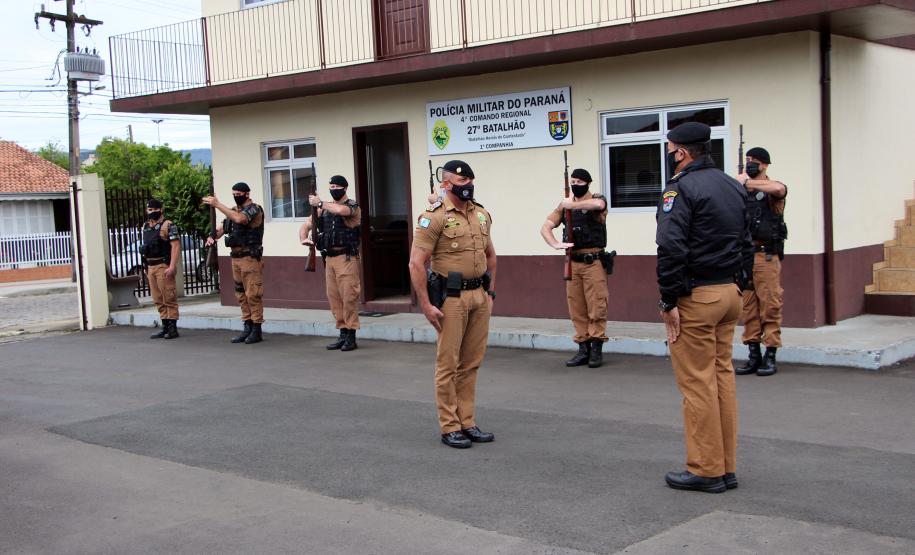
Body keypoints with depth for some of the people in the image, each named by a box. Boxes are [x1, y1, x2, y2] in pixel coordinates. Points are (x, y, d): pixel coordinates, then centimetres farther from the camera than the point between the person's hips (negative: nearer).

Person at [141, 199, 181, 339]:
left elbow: (176, 246, -13)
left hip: (164, 266, -7)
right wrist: (146, 268, 17)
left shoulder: (168, 225, -6)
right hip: (151, 267, 7)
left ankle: (173, 328, -2)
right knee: (158, 300, 9)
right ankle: (165, 328, 15)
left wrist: (172, 267, -21)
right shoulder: (145, 227, 16)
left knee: (169, 298, -6)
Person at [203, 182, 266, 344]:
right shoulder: (234, 210, 16)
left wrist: (217, 204, -24)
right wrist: (213, 236, -10)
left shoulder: (254, 209, -9)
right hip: (235, 257, 8)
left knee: (253, 293, -7)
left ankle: (256, 331, -3)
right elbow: (222, 227, 13)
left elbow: (239, 219, -28)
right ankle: (247, 328, 17)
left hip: (250, 257, -8)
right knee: (241, 294, 10)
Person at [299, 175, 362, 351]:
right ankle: (343, 334, 14)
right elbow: (306, 225, 14)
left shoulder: (352, 206, -3)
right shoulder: (323, 209, 15)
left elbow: (340, 210, -26)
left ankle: (351, 336, -3)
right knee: (334, 297, 6)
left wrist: (320, 203, -13)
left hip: (346, 257, -6)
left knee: (349, 297, -8)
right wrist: (304, 238, -8)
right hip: (329, 258, 6)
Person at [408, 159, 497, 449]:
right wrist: (426, 305, -16)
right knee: (448, 364, 1)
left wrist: (490, 291, 17)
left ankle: (467, 423, 21)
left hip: (479, 296, 7)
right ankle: (449, 428, 8)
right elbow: (416, 263, -14)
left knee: (471, 364, 11)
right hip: (451, 298, -7)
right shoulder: (435, 217, -10)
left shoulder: (481, 214, 11)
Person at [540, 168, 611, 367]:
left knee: (596, 307, -5)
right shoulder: (565, 205, 13)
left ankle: (596, 349, 2)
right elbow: (546, 227, 7)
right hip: (573, 263, 5)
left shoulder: (596, 199, -1)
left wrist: (573, 205, -15)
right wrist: (555, 244, -12)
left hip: (593, 262, -5)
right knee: (577, 310, 6)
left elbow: (598, 204, -28)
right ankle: (583, 349, 13)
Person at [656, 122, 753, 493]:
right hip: (729, 294, 9)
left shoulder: (681, 188, -12)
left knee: (697, 382, -3)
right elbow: (747, 243, 18)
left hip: (695, 296, -9)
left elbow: (671, 249, -19)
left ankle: (706, 471, 2)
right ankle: (726, 468, 17)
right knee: (722, 375, 12)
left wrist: (668, 301, -15)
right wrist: (738, 285, 20)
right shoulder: (733, 187, 15)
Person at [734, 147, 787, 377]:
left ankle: (770, 356, 3)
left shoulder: (771, 190, -1)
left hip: (766, 254, -5)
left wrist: (748, 182, -19)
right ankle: (753, 355, 13)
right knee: (748, 306, 7)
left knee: (770, 305, -3)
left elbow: (779, 189, -26)